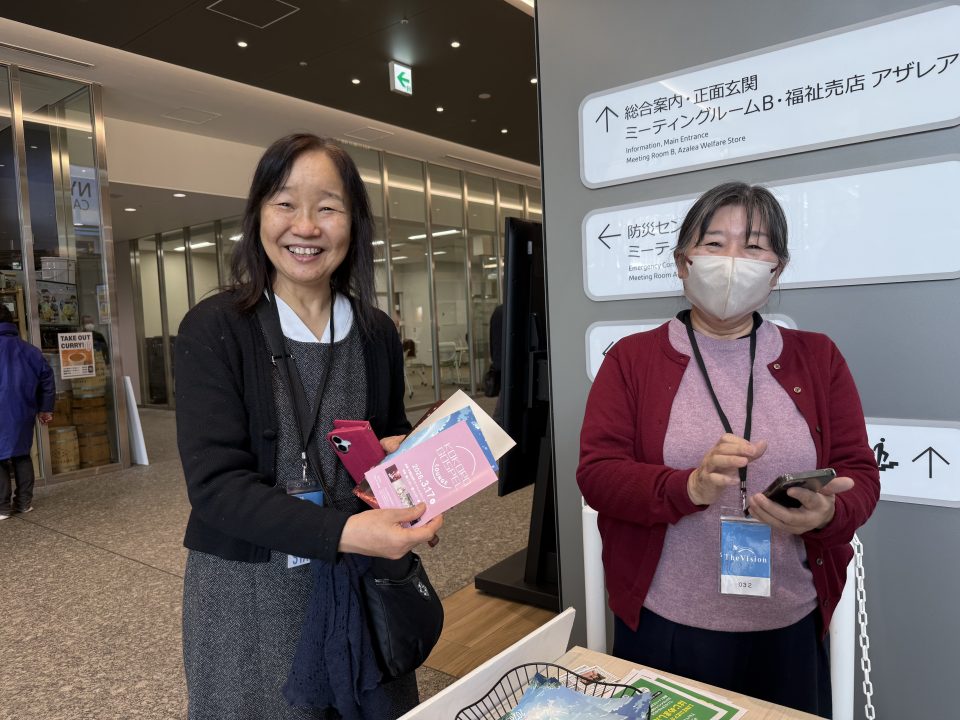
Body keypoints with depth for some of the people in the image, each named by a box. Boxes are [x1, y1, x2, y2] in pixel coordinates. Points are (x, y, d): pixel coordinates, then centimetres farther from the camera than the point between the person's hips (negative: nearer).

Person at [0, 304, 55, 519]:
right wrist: (45, 408, 19)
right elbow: (47, 378, 9)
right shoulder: (29, 350, 4)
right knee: (22, 455, 16)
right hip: (23, 414, 5)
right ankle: (24, 501, 19)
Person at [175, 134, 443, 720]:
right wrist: (342, 532, -31)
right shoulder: (214, 330, -11)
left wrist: (403, 451, -10)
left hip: (362, 584, 4)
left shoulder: (377, 332, 1)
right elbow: (215, 483, -18)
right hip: (251, 589, -3)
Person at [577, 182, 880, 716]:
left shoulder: (818, 358, 3)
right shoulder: (631, 358, -4)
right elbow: (597, 473, -10)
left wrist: (827, 514, -20)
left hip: (789, 630, 2)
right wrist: (690, 487, -28)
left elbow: (859, 475, 3)